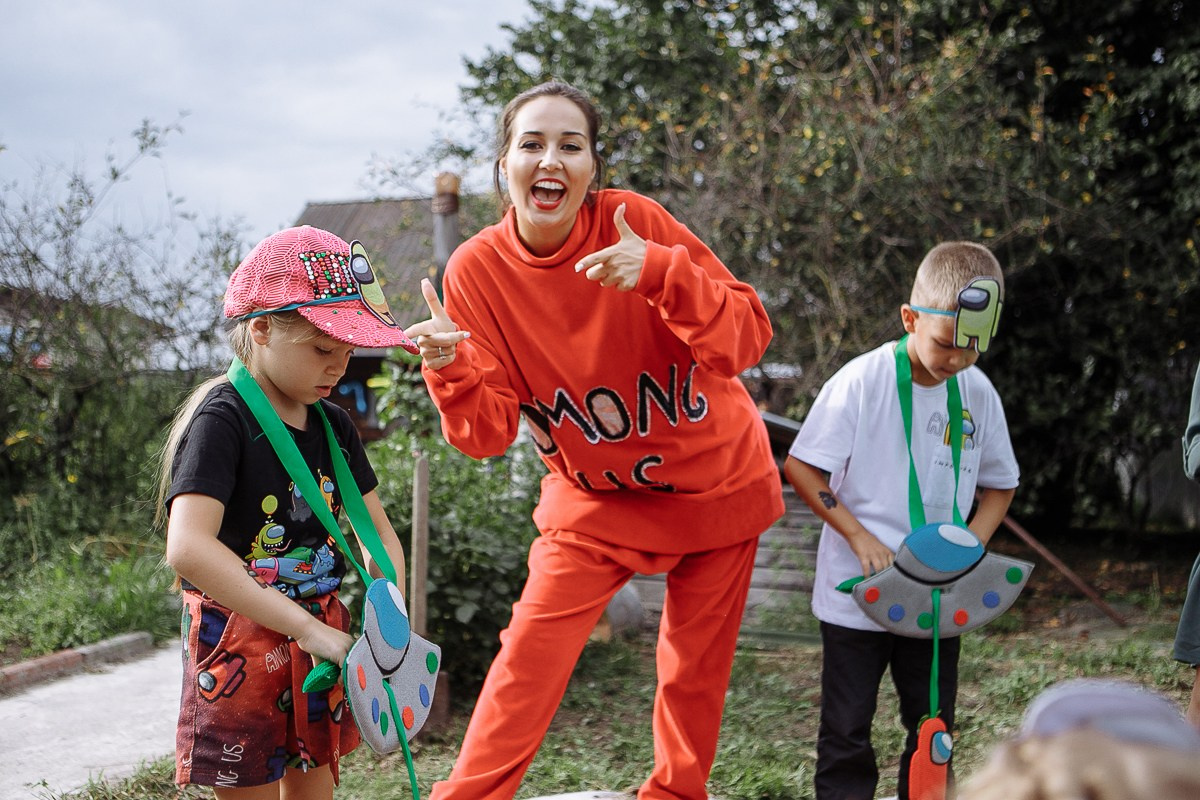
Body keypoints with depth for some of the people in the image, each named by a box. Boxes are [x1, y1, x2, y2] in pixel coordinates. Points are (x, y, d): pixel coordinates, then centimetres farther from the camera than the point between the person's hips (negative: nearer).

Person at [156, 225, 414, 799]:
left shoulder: (333, 426, 5)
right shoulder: (223, 419, -17)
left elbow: (379, 532, 11)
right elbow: (189, 548, -31)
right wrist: (310, 630, -32)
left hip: (320, 632, 7)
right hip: (240, 640, -7)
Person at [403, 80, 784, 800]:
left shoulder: (634, 222, -20)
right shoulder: (477, 270, -15)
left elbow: (747, 340, -24)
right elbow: (489, 433, -14)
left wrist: (661, 273, -39)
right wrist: (452, 371, -34)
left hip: (716, 481, 0)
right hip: (594, 498, 1)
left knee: (698, 665, 13)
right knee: (531, 653, -8)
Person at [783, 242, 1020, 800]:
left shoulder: (979, 394, -1)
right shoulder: (862, 381, -15)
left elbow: (999, 485, 11)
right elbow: (800, 467, -11)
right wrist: (859, 536, -18)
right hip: (857, 591, -4)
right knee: (847, 730, 7)